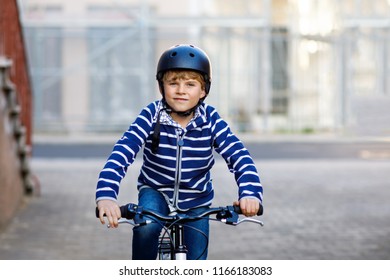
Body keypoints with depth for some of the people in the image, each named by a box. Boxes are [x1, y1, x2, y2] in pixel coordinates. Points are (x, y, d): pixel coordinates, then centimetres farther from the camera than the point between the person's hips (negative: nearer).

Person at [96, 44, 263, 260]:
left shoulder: (210, 120, -17)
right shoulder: (152, 116, -20)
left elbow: (239, 156, -25)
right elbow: (122, 153, -30)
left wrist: (250, 192, -45)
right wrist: (106, 195, -47)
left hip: (196, 201, 2)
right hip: (155, 191, -1)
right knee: (147, 225, -33)